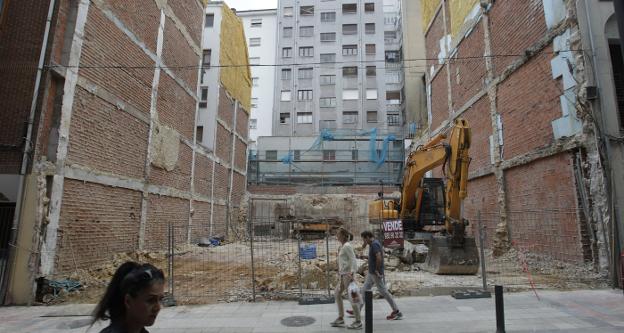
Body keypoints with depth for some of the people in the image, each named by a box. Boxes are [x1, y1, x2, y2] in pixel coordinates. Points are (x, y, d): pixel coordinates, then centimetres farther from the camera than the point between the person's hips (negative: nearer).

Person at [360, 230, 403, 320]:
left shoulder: (374, 244, -20)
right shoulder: (373, 244, 10)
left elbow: (379, 257, -30)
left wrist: (377, 270, -21)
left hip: (375, 273, -11)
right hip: (371, 273, 11)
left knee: (383, 291, -3)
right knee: (364, 290, 15)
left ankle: (397, 312, 7)